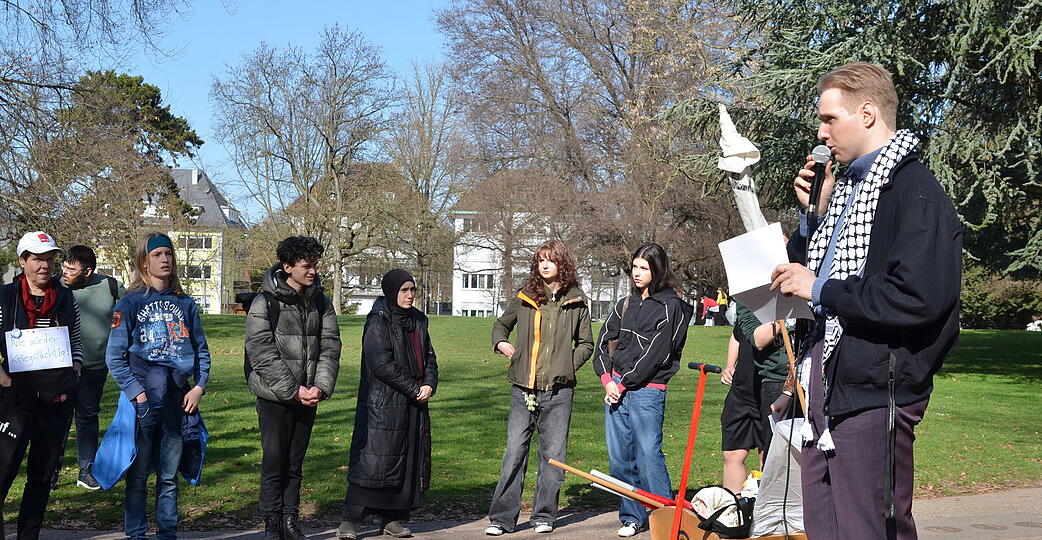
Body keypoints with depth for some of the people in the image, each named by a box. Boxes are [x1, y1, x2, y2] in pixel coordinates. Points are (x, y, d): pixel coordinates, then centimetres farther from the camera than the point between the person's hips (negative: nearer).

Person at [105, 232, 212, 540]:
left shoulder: (185, 303, 10)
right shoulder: (130, 303, -2)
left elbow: (201, 349, 14)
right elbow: (114, 356, -5)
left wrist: (199, 387, 1)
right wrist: (135, 393, -12)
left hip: (178, 399, 3)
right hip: (143, 400, -3)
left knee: (169, 476, 11)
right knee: (138, 474, 2)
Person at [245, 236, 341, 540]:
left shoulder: (320, 303, 7)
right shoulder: (265, 303, -9)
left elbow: (330, 346, 5)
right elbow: (262, 354, -14)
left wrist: (321, 387, -10)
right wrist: (293, 391, -16)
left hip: (308, 397, 5)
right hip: (274, 398, -4)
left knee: (295, 463, 11)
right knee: (274, 462, -1)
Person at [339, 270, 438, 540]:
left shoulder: (418, 321, 15)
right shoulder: (378, 322, -8)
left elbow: (429, 356, 17)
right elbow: (382, 363, -16)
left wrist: (429, 384, -3)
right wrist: (414, 389, -14)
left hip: (415, 405, 7)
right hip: (383, 405, -7)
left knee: (411, 459, 7)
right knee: (373, 458, -9)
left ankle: (393, 518, 16)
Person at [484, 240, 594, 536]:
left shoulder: (576, 302, 5)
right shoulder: (525, 298, 6)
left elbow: (586, 344, 13)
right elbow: (501, 324, 23)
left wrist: (567, 367, -1)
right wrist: (500, 343, 2)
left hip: (558, 391, 0)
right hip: (523, 389, 0)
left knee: (553, 454, 5)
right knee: (514, 452, -1)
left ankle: (544, 516, 17)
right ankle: (502, 517, 4)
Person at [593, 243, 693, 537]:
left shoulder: (670, 307, -5)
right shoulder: (626, 304, 15)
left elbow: (655, 353, -11)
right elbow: (603, 340, 13)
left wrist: (624, 383, -9)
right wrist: (608, 379, -1)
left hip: (647, 391, -6)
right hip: (616, 388, 6)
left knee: (648, 457, -10)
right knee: (620, 458, 7)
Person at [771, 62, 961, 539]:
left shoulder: (915, 191, -12)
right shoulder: (846, 188, 18)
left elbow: (920, 298, -25)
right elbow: (806, 268, 22)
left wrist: (820, 290, -16)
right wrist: (813, 212, 7)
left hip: (874, 390, -9)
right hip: (825, 380, 9)